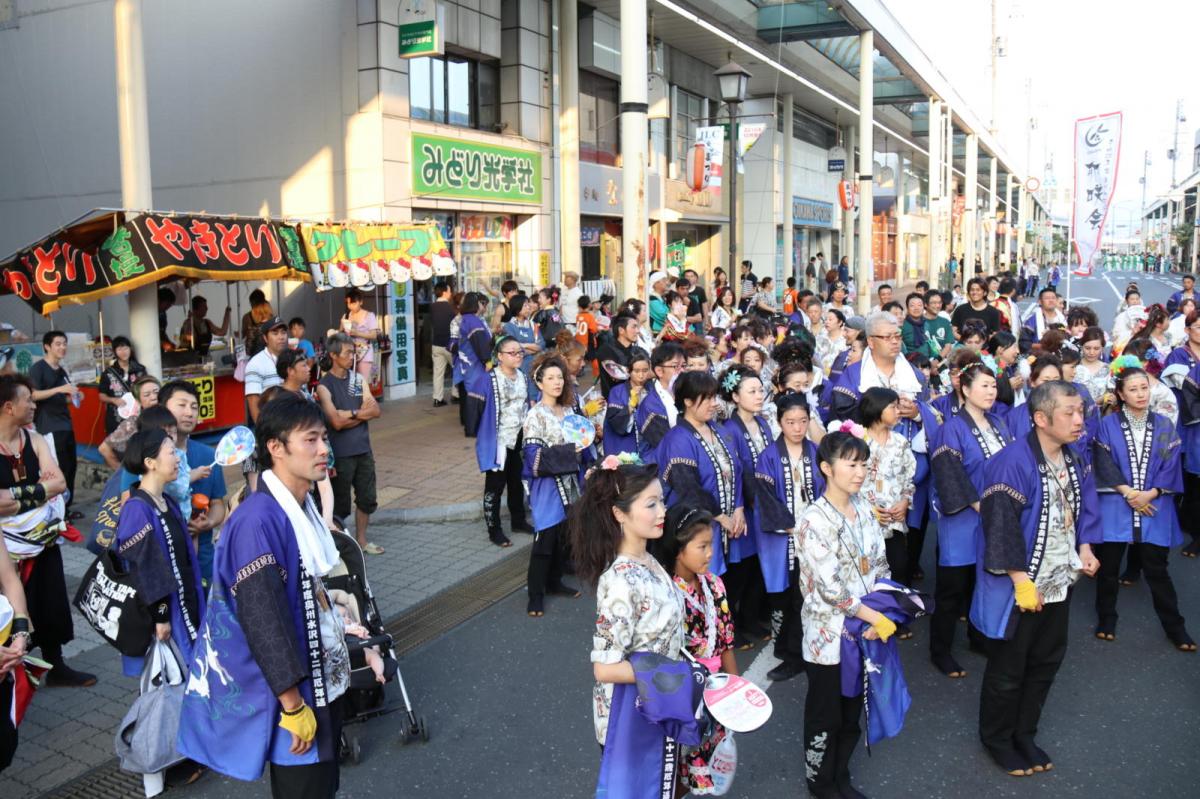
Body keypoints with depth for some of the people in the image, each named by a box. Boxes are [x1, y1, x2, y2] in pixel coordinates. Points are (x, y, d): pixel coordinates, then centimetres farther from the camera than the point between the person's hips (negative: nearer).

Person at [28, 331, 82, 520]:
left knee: (70, 466, 9)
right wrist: (59, 389, -27)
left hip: (66, 425, 8)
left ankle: (66, 507, 18)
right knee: (57, 469, -9)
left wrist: (75, 397, 6)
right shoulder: (37, 368, -8)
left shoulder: (61, 371, 16)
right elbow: (32, 395, -20)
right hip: (49, 427, -8)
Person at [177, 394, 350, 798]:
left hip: (322, 679, 9)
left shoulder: (302, 506, 4)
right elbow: (262, 618, -24)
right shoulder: (259, 520, -24)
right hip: (292, 689, -8)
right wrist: (293, 705, -20)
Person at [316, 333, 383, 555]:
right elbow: (336, 422, -18)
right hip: (340, 453, -5)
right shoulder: (324, 386, -9)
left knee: (367, 499, 13)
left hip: (363, 449, 6)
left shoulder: (358, 379, 7)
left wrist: (351, 414, -12)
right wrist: (362, 413, -9)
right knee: (341, 504, 4)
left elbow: (376, 411, 0)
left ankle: (361, 539, 28)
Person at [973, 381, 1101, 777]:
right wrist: (1022, 582, -23)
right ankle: (997, 739, 29)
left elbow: (1085, 507, 17)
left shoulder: (1075, 462, 3)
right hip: (1019, 586, -8)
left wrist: (1085, 547, 1)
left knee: (1045, 663, 19)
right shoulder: (1012, 462, -23)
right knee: (1008, 670, 8)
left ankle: (1024, 735, 37)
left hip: (1058, 583, 8)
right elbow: (1002, 527, -24)